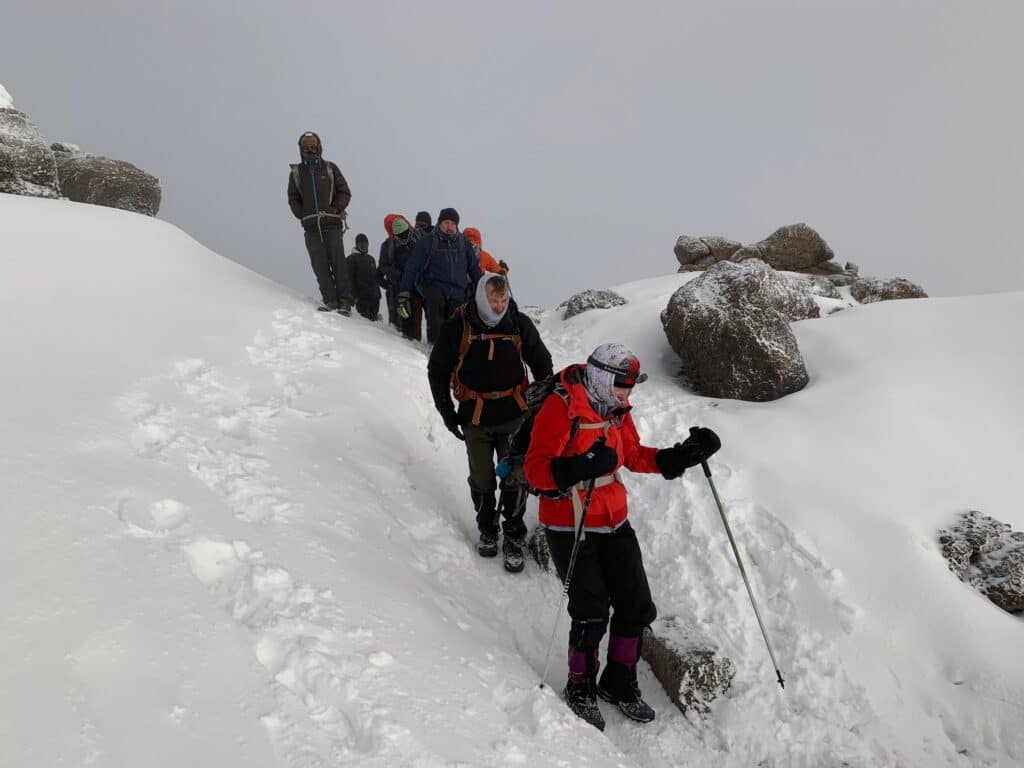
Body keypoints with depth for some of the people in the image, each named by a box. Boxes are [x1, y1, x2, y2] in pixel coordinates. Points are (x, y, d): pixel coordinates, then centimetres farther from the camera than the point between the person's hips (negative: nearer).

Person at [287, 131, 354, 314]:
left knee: (338, 263, -6)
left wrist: (335, 209, -5)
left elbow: (345, 192, 8)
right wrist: (303, 215, 3)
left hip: (332, 224, -2)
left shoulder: (330, 168, 8)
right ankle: (330, 301, -1)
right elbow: (293, 198, 16)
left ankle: (345, 301, -4)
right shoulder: (296, 172, 13)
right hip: (311, 227, 2)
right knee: (320, 265, -4)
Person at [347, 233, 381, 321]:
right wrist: (354, 294, -13)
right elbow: (350, 278, -6)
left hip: (374, 296, 6)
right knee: (365, 318, -11)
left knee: (374, 318, 4)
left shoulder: (371, 259, 21)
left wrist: (378, 293, 17)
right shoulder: (352, 258, 1)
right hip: (361, 297, -6)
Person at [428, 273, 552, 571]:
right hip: (475, 419, 0)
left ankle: (514, 540, 19)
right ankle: (487, 531, 34)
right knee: (481, 480, 12)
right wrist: (447, 412, -3)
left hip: (514, 416, 0)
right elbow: (437, 370, 1)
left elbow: (542, 364, 7)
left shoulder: (520, 324, -7)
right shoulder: (456, 327, -11)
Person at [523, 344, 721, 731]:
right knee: (592, 613, -7)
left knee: (637, 607, 8)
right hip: (569, 526, -7)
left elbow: (635, 455, 17)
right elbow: (534, 467, -24)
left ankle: (619, 683, 31)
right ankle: (580, 688, 21)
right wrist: (578, 468, -42)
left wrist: (682, 455, 4)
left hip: (614, 523, 7)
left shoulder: (617, 410, 6)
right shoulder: (560, 408, -18)